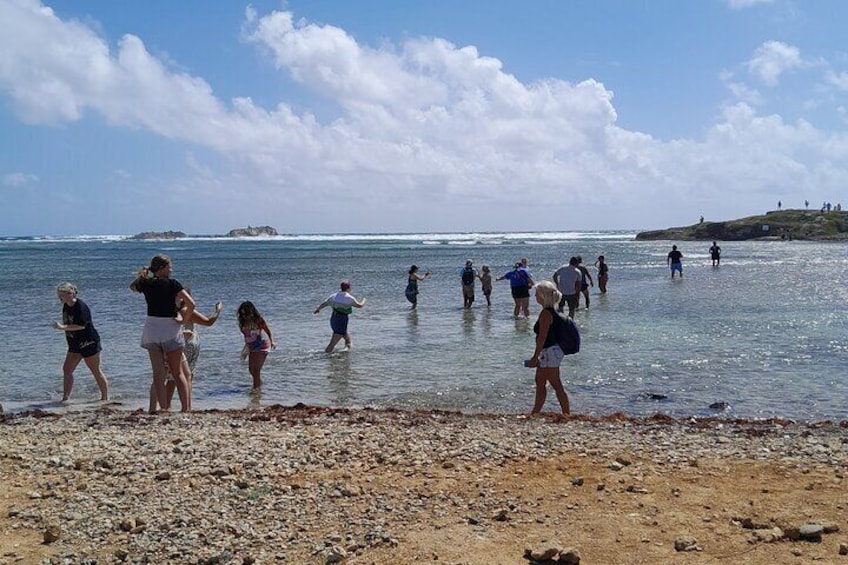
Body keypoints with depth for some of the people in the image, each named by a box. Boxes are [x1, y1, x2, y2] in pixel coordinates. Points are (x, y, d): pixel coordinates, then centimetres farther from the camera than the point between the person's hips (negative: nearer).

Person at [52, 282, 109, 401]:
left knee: (96, 371, -1)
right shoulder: (66, 306, 7)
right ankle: (65, 397, 10)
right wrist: (60, 325, 4)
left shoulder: (81, 307, -20)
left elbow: (82, 325, -27)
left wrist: (63, 327, -28)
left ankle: (105, 397, 9)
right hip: (75, 344, 9)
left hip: (88, 343, -9)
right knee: (66, 369, 4)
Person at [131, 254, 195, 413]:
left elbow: (132, 287, 28)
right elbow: (191, 304, -17)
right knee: (177, 372, 6)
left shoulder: (146, 284, 3)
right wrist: (184, 318, -4)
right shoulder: (172, 284, -8)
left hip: (151, 328, 3)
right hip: (171, 329, -3)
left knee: (158, 373, 6)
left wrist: (142, 276, 26)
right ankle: (186, 408, 2)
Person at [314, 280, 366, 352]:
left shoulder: (334, 296, 6)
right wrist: (363, 300, 21)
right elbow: (359, 305, -1)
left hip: (333, 319, 8)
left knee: (348, 339, 23)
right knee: (332, 343, -6)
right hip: (342, 321, -8)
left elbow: (323, 304, 16)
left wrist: (318, 309, 36)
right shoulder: (349, 298, -12)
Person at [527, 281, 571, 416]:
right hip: (553, 351, 11)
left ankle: (567, 414, 4)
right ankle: (535, 413, 26)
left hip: (550, 352, -11)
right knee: (540, 382, 17)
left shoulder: (545, 313, -19)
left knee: (556, 385, -3)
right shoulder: (552, 311, 11)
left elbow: (542, 337, -22)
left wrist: (535, 357, -19)